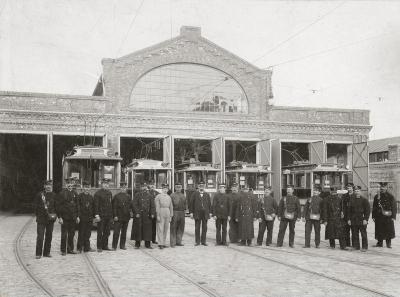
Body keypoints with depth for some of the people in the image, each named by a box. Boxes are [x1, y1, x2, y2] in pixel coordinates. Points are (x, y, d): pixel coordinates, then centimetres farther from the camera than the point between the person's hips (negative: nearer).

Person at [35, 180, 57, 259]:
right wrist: (37, 216, -9)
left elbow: (56, 206, 10)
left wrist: (54, 214, -4)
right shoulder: (39, 195, -1)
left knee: (49, 236, 7)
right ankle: (38, 253, 0)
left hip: (50, 219, 3)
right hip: (41, 218, -3)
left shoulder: (53, 195, 8)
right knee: (40, 236, -5)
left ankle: (47, 252, 17)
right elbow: (36, 206, -1)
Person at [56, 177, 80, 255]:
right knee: (64, 235, 1)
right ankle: (63, 250, 10)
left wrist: (77, 216, 11)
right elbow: (58, 205, -7)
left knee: (72, 234, 10)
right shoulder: (62, 193, -6)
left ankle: (70, 249, 20)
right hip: (65, 217, -5)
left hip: (73, 217, 5)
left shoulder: (74, 193, 9)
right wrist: (59, 217, -11)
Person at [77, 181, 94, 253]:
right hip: (82, 218, -4)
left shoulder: (91, 197, 12)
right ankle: (79, 248, 7)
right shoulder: (80, 196, -2)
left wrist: (93, 216, 8)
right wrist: (78, 216, -13)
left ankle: (87, 247, 15)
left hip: (89, 218, 4)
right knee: (81, 233, 0)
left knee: (88, 233, 8)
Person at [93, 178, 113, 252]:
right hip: (101, 216, -6)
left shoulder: (109, 193, 13)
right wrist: (97, 215, -16)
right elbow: (96, 205, -9)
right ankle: (99, 247, 7)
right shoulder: (98, 193, -5)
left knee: (107, 232, 10)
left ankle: (105, 246, 19)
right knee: (100, 232, 1)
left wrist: (111, 216, 13)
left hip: (108, 216, 6)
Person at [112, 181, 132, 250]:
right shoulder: (116, 196, -2)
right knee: (116, 232, -5)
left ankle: (122, 245, 17)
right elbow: (114, 207, -5)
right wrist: (115, 216, -12)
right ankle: (114, 246, 1)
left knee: (124, 232, 9)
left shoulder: (128, 196, 10)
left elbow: (130, 205, 16)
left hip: (126, 217, 4)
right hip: (118, 217, -4)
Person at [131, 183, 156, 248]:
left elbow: (152, 205, 9)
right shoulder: (137, 195, 0)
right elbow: (134, 204, -6)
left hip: (147, 215, 3)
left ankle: (147, 244, 12)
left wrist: (152, 213, 0)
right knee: (138, 229, 1)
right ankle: (137, 244, 10)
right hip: (139, 215, -3)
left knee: (147, 229, 4)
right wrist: (136, 213, -14)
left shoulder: (149, 195, 11)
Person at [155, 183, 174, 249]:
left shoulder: (169, 197, 13)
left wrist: (171, 216, 9)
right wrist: (158, 216, -14)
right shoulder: (158, 196, -3)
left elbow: (171, 207, 14)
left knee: (166, 229, 7)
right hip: (161, 213, -5)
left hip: (167, 213, 6)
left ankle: (163, 243, 14)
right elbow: (157, 206, -8)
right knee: (160, 229, -7)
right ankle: (160, 244, -7)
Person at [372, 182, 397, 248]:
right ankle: (380, 243, 16)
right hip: (379, 217, 2)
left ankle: (388, 243, 16)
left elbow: (394, 207, -1)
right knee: (379, 230, 5)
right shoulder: (376, 196, 8)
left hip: (388, 217, -2)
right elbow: (374, 207, 10)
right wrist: (373, 216, 6)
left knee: (389, 230, 2)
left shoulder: (390, 196, 0)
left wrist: (393, 216, -6)